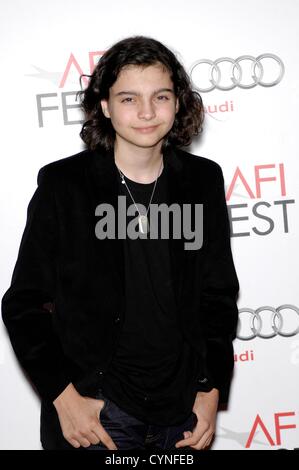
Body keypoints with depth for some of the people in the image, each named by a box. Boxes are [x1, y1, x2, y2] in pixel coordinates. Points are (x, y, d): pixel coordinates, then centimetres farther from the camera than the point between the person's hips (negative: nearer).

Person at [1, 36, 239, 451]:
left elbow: (218, 295, 7)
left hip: (183, 405, 3)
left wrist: (212, 391, 2)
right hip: (95, 409, -3)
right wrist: (63, 396, -10)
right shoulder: (63, 185, -7)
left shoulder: (203, 180, 1)